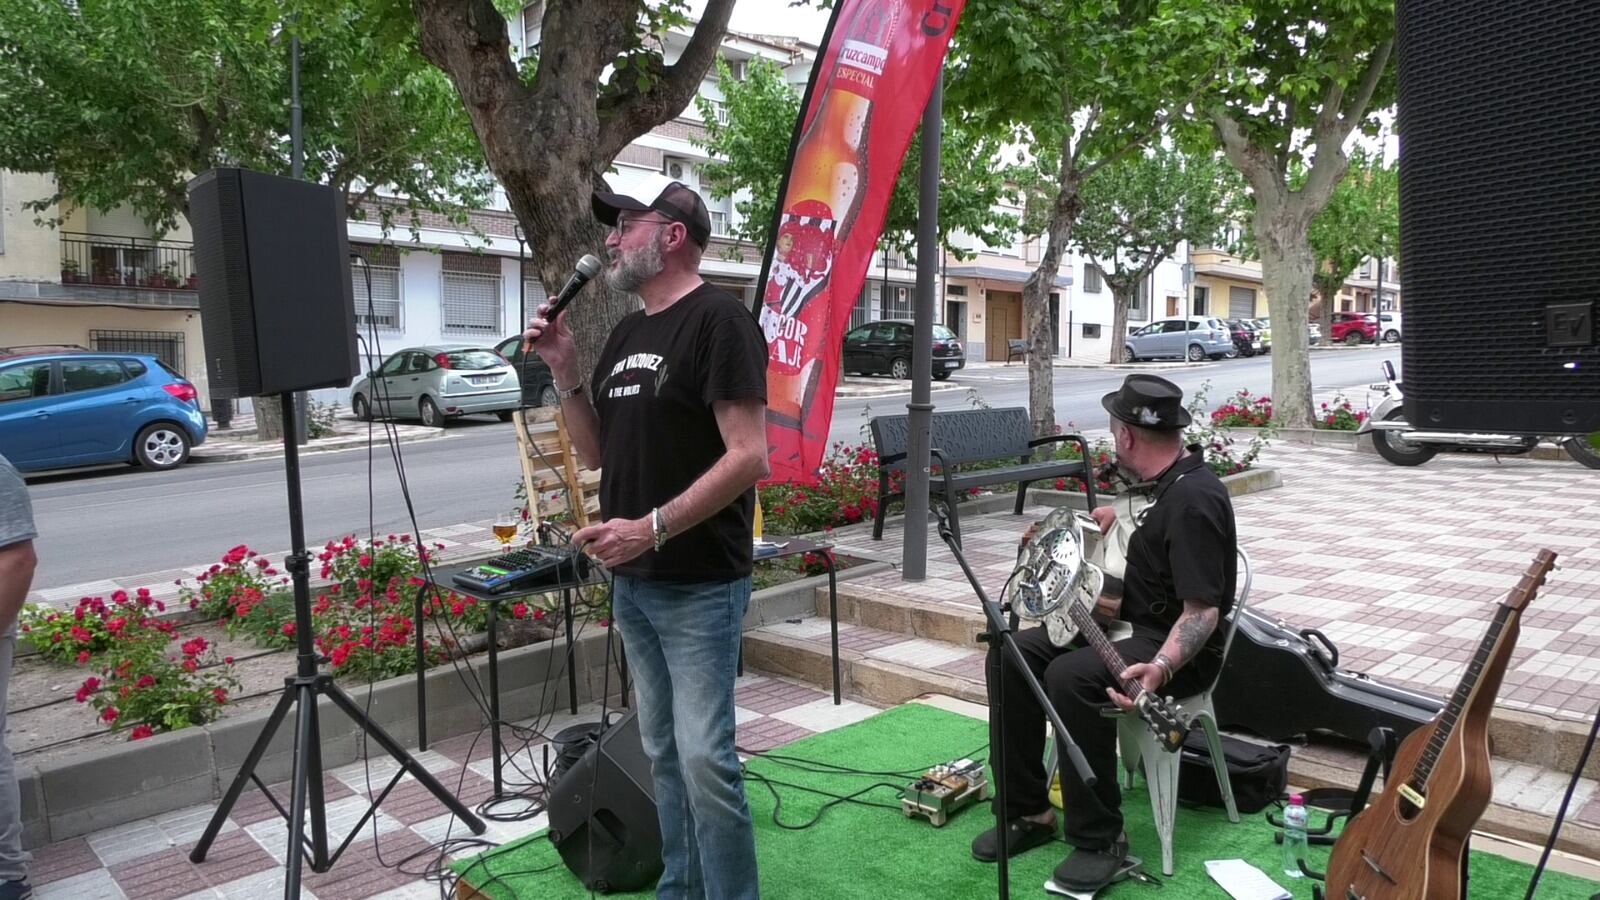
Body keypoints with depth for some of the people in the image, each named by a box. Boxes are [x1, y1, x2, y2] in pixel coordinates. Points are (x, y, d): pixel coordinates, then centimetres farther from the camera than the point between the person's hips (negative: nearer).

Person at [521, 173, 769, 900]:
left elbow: (748, 457, -19)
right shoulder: (626, 335, 13)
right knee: (663, 751, 15)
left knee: (704, 757, -6)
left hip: (699, 586, -8)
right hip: (631, 582, 8)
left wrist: (652, 527, -24)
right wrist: (565, 373, 3)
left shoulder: (717, 320, -12)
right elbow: (596, 454, 17)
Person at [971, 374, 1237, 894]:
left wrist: (1161, 667, -45)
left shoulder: (1194, 500, -24)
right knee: (1010, 654, -5)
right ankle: (1027, 812, 4)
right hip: (1130, 623, 10)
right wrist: (1106, 520, 17)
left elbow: (1202, 610, -29)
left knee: (1072, 676, -35)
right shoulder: (1159, 482, 6)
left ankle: (1100, 840, -17)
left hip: (1177, 647, -10)